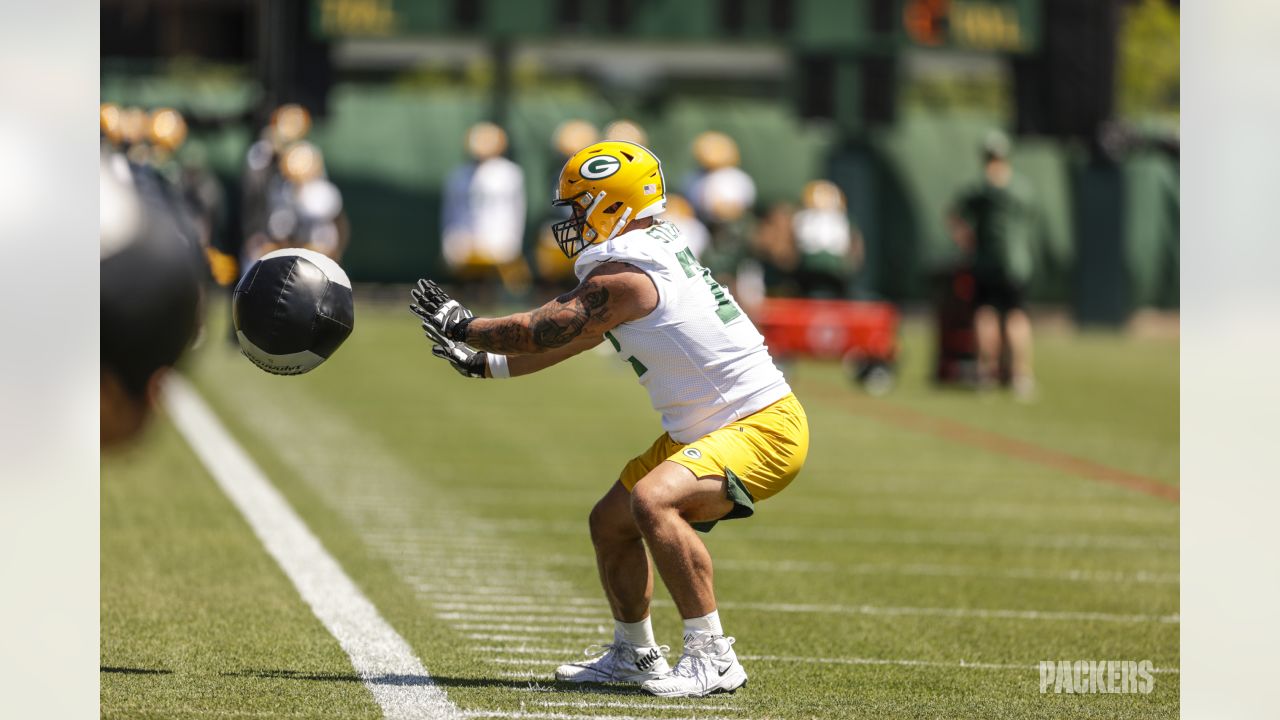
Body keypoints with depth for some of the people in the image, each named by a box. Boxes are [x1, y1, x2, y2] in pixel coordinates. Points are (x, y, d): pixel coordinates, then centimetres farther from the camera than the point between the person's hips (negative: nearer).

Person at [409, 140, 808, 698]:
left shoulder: (624, 276, -19)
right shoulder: (653, 258, 12)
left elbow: (539, 333, -9)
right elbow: (565, 343, 22)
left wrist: (460, 325, 6)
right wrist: (480, 363, 26)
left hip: (764, 428, -11)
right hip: (703, 431, 11)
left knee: (653, 502, -32)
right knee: (610, 522, 16)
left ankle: (711, 657, -27)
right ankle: (634, 655, 33)